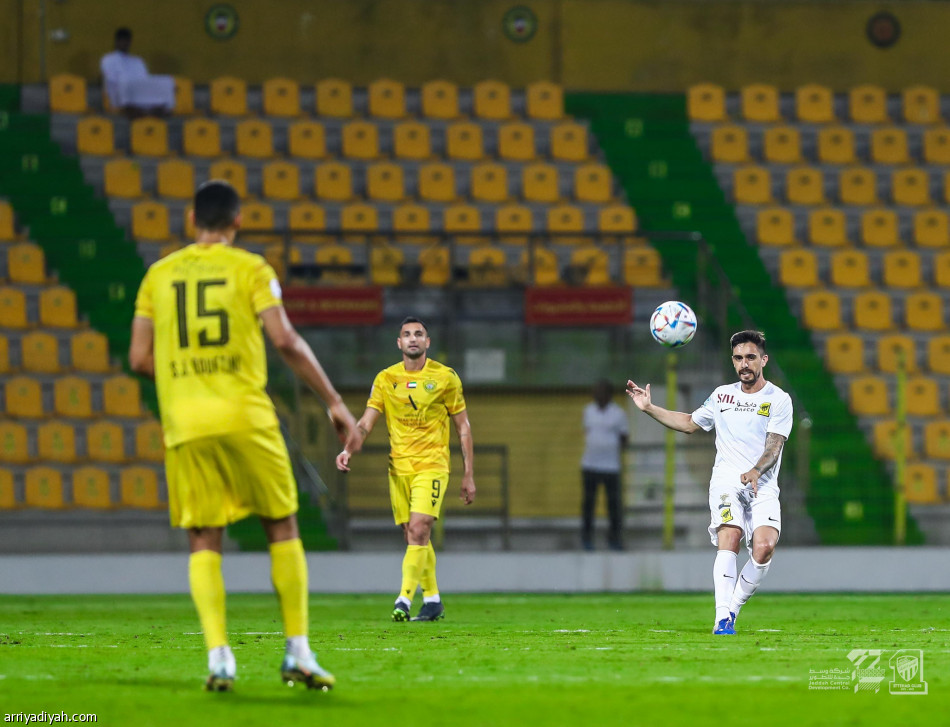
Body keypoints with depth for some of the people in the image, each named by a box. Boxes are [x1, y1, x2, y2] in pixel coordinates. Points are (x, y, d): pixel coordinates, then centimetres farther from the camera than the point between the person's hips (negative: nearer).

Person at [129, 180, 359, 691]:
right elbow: (285, 341, -9)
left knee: (203, 543, 7)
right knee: (282, 528, 11)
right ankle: (298, 652, 7)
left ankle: (218, 656, -9)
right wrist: (334, 402, -3)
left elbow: (139, 359, 7)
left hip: (185, 425, 2)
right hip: (246, 418, -2)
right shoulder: (250, 269, 1)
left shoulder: (159, 275, 10)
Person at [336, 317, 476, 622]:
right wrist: (348, 450, -17)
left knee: (418, 529, -19)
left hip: (432, 465, -3)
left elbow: (463, 427, 6)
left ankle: (404, 599, -23)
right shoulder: (385, 379, 5)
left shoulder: (445, 377, 0)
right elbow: (366, 423, 2)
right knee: (414, 536, 6)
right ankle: (432, 600, 18)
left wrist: (469, 475, 3)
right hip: (399, 468, 3)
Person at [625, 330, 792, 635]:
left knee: (764, 547, -23)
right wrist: (650, 409, 23)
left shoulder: (779, 400, 4)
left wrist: (756, 471, -27)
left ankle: (733, 610, -3)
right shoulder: (722, 395, 16)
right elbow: (690, 423, 30)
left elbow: (774, 446, -7)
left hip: (763, 486, -2)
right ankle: (722, 618, -33)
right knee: (729, 537, -25)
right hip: (726, 481, 2)